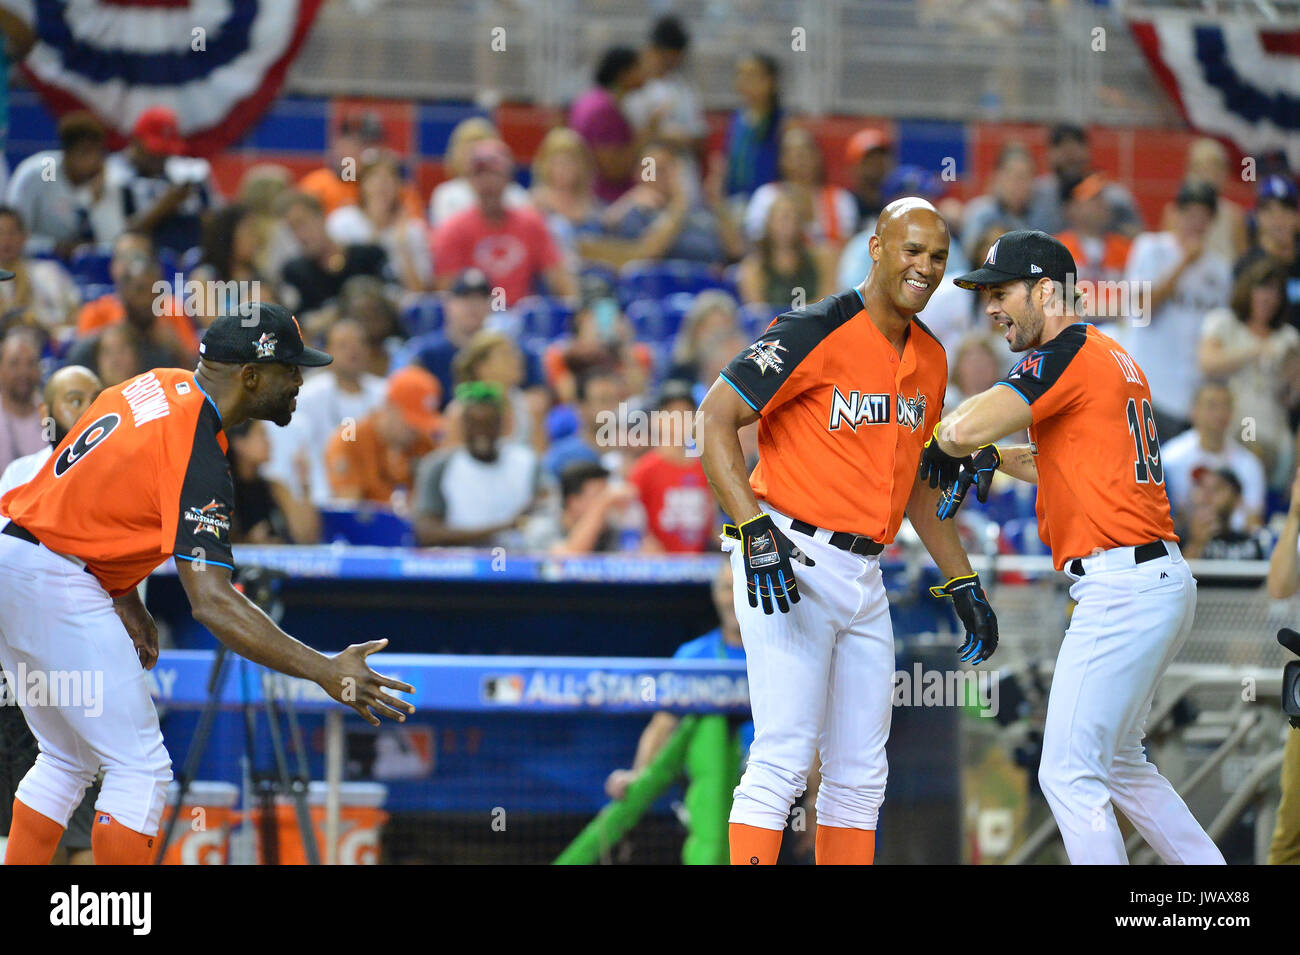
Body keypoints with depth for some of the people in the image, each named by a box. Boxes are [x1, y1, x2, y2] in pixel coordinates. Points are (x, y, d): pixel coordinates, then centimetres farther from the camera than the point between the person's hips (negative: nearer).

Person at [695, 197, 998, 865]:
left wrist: (962, 584, 21)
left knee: (859, 773, 9)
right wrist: (755, 530, -26)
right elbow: (715, 419, -16)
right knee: (783, 758, -14)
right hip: (787, 560, -8)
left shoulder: (929, 358, 13)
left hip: (863, 576, 8)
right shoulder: (816, 332, -12)